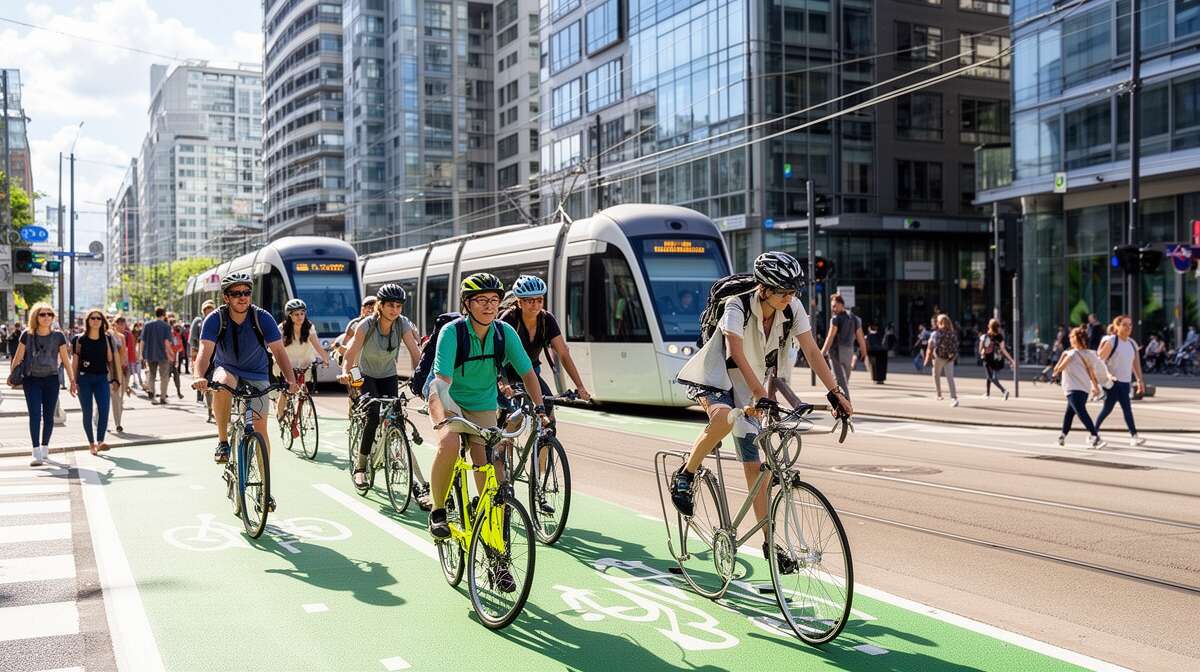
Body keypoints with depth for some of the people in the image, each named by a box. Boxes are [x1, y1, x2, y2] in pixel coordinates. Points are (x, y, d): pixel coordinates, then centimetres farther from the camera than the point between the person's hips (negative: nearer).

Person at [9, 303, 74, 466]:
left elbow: (65, 359, 5)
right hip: (31, 380, -1)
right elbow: (18, 357, 6)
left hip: (51, 380, 1)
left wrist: (72, 380, 4)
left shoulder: (58, 336, 0)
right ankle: (36, 453, -11)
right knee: (35, 415, -9)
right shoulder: (27, 335, -1)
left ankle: (45, 448, 23)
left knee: (48, 416, 6)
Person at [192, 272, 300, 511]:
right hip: (227, 368, -1)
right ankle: (223, 442, -19)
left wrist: (290, 380, -38)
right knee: (222, 383, -37)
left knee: (260, 427, -7)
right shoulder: (215, 319, -19)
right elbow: (205, 350, -30)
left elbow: (279, 350, -22)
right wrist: (199, 376, -50)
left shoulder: (262, 318, -18)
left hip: (256, 375, 1)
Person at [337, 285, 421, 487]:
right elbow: (351, 352, -30)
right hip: (367, 376, -3)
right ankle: (360, 466, -13)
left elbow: (415, 353, -22)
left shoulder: (403, 324, -16)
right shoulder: (366, 325, -23)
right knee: (374, 415, -23)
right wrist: (345, 372, -49)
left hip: (389, 376, 3)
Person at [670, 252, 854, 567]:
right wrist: (762, 395, -51)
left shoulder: (793, 309, -12)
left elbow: (812, 351, -13)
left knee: (754, 466, 2)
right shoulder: (738, 306, -27)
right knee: (724, 417, -40)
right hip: (713, 376, -5)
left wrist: (836, 392, -22)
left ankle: (769, 541, 9)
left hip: (748, 387, 5)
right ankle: (685, 475, -17)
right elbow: (736, 352, -39)